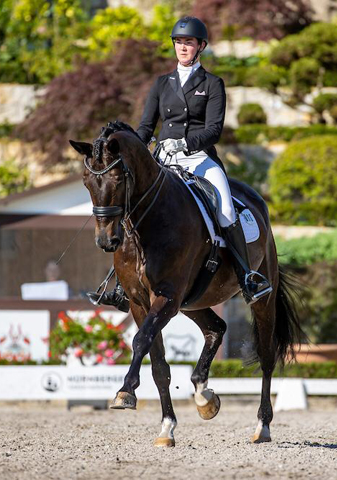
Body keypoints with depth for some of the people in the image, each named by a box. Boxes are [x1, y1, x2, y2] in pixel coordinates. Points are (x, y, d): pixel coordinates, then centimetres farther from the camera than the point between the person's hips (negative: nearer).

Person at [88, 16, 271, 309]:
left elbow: (214, 129, -6)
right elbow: (146, 126, 14)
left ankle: (247, 279, -21)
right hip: (166, 161, 3)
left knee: (226, 212, -26)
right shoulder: (163, 84, 17)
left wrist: (185, 142, -24)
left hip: (201, 159, -3)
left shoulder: (212, 84, 5)